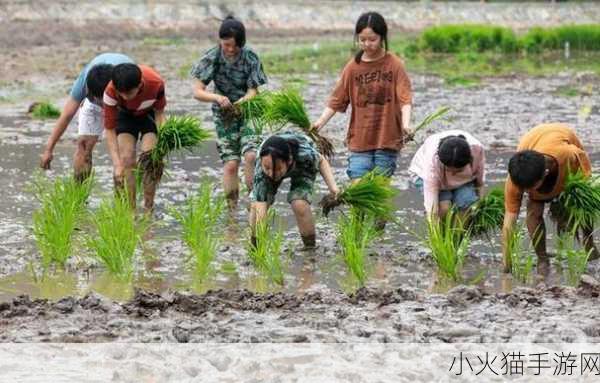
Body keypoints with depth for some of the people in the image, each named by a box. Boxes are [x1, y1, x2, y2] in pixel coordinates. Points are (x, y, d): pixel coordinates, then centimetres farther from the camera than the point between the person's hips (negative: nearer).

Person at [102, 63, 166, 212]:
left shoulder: (156, 83, -36)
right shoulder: (111, 92, -37)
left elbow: (159, 112, -15)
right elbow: (109, 129, -29)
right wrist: (117, 164, -36)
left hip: (149, 115, 0)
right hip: (126, 116, 0)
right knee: (126, 160, -15)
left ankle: (148, 209, -6)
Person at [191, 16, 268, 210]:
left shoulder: (250, 58, -12)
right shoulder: (212, 58, -11)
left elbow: (253, 91, -11)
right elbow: (197, 91, -12)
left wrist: (242, 102, -33)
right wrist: (218, 98, -32)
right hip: (224, 116, 1)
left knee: (251, 155, -21)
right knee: (230, 163, -6)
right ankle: (232, 208, 2)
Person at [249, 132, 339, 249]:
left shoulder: (304, 154, -43)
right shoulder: (260, 171, -43)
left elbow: (321, 161, -18)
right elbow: (260, 214, -44)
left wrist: (332, 186, -30)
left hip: (302, 167, -1)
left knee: (299, 203, -24)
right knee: (256, 205, -16)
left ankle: (310, 247, -6)